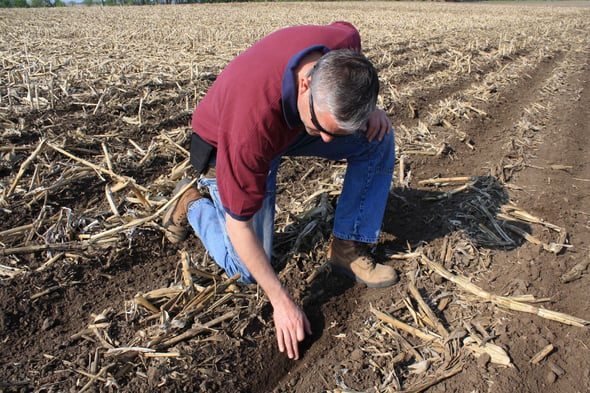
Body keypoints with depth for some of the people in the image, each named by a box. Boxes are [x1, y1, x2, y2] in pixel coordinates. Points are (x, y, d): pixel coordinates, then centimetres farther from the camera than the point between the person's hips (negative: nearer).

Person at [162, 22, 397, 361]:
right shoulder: (252, 121, -45)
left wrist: (369, 109, -14)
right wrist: (282, 302, -26)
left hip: (291, 120, 6)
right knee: (248, 271, -7)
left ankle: (348, 249, -4)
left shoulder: (344, 47, -30)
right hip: (224, 147, -5)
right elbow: (239, 226, -31)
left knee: (379, 139, -13)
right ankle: (193, 202, 18)